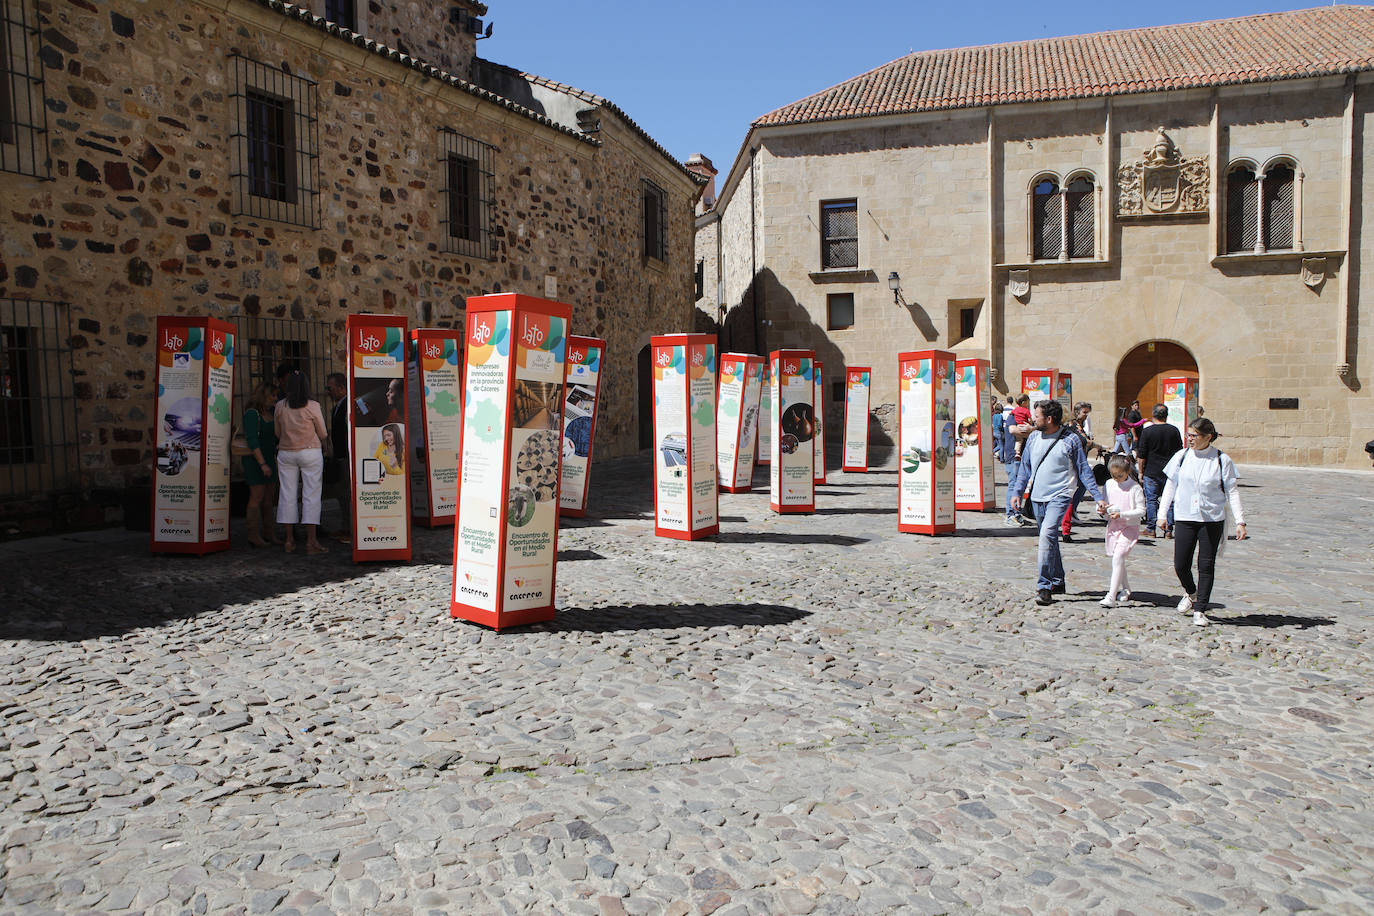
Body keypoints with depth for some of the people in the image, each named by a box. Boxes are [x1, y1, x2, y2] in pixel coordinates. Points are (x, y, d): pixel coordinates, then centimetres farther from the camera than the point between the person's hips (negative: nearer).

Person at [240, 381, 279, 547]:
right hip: (255, 459, -8)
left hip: (269, 459, 8)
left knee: (268, 498, 9)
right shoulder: (252, 413, -11)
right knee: (257, 497, -7)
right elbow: (252, 440, -18)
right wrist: (262, 463, -23)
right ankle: (254, 536, -4)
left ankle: (269, 534, 13)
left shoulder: (270, 413, 14)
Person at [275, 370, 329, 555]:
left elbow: (278, 433, 12)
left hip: (285, 453, 3)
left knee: (287, 495, 8)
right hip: (310, 453, -3)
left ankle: (289, 540, 12)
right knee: (311, 495, -1)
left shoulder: (280, 407, 0)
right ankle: (311, 541, -3)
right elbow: (322, 434, 1)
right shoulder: (313, 406, -8)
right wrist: (325, 438, 23)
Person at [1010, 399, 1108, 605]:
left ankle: (1044, 587, -20)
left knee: (1047, 535, -22)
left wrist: (1098, 497, -1)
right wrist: (1018, 491, 8)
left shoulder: (1070, 440, -5)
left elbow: (1084, 470, 1)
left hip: (1059, 496, -6)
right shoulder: (1033, 438, 9)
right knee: (1049, 540, 14)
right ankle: (1058, 582, 29)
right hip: (1037, 497, 6)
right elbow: (1025, 467, 16)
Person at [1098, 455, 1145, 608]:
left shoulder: (1135, 488, -9)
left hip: (1129, 527, -6)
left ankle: (1111, 596, -21)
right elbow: (1104, 502, 16)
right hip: (1113, 526, 6)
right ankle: (1126, 590, 34)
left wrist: (1122, 514, -21)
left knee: (1118, 558, -18)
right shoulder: (1109, 484, 5)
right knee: (1118, 560, 14)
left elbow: (1141, 510, -10)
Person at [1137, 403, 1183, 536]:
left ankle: (1151, 528, 6)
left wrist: (1141, 472, 3)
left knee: (1151, 500, 4)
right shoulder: (1174, 430, 2)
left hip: (1151, 472, -3)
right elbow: (1180, 453, 9)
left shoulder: (1147, 431, -7)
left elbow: (1141, 456, -6)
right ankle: (1169, 528, 10)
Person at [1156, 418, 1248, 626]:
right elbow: (1170, 486, 8)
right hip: (1184, 518, 2)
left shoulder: (1222, 460, -3)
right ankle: (1190, 593, 31)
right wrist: (1162, 514, 5)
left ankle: (1200, 610, 12)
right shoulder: (1182, 456, 2)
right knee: (1180, 564, 0)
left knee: (1206, 566, 1)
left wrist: (1240, 521, -5)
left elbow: (1232, 492, 0)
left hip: (1212, 520, -1)